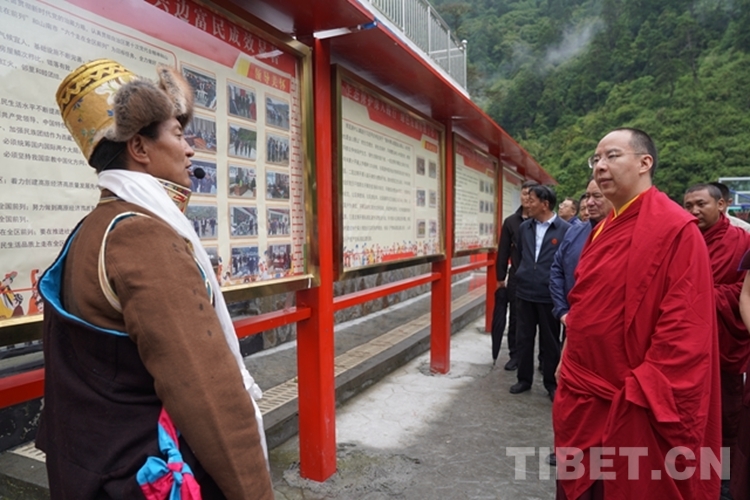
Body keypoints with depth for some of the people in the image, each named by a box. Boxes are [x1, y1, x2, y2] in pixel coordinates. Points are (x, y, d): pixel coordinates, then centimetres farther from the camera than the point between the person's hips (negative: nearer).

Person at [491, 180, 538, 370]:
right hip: (516, 278, 3)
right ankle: (515, 355, 22)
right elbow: (503, 252, 6)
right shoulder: (511, 221, 5)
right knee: (515, 318, 10)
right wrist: (500, 278, 3)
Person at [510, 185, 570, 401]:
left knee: (550, 341, 9)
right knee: (524, 338, 12)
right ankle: (524, 379, 26)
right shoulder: (524, 228, 6)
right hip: (525, 292, 4)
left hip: (550, 295, -4)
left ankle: (552, 383, 24)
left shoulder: (565, 229, -9)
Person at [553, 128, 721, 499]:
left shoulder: (676, 228, -15)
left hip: (634, 407, -7)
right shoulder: (604, 229, 10)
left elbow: (685, 325, -19)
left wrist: (644, 392, -19)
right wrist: (569, 364, 13)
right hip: (585, 397, 8)